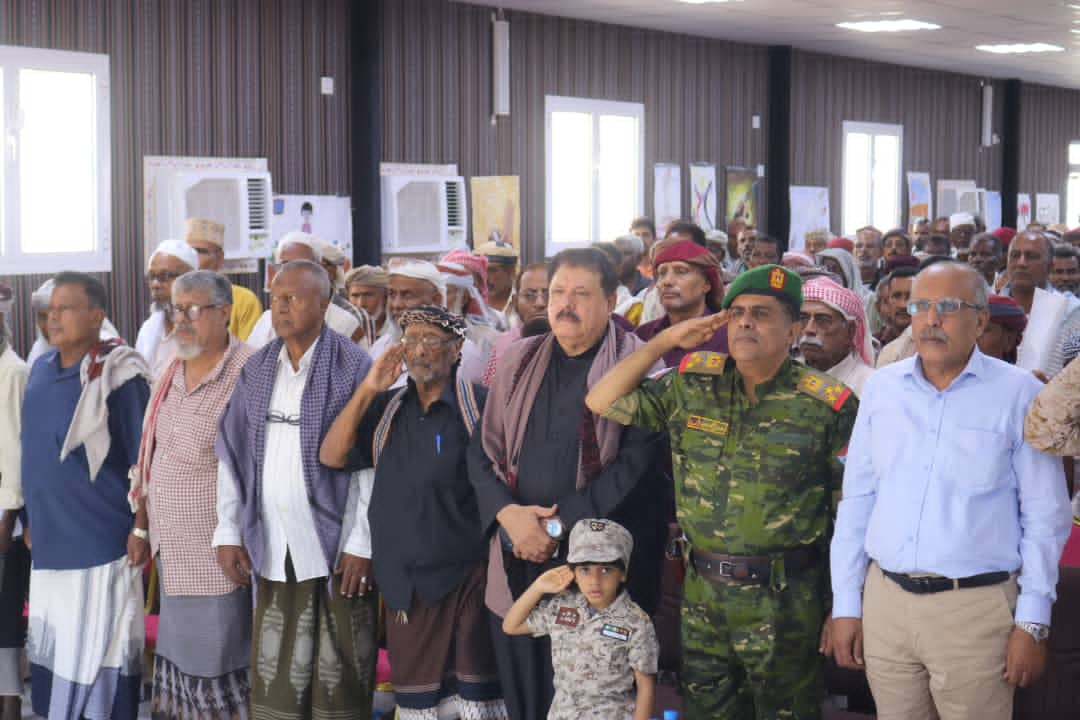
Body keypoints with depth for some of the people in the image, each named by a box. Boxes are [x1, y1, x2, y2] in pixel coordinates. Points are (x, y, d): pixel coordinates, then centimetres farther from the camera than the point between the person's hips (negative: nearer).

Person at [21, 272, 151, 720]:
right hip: (49, 542, 7)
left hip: (101, 543, -7)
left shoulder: (116, 376, -12)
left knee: (98, 657, -1)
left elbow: (143, 457, -10)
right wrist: (31, 520, 18)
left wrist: (141, 527, -10)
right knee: (50, 652, 12)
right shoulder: (41, 370, 10)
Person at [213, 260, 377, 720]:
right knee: (273, 678, 6)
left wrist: (361, 544, -13)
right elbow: (232, 456, 12)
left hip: (336, 546, -4)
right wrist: (228, 534, 7)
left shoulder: (352, 368, -6)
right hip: (272, 549, 5)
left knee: (339, 681, 2)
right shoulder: (256, 370, 10)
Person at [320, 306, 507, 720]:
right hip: (403, 584, 5)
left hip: (466, 577, -5)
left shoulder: (480, 405, -4)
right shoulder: (387, 409, 12)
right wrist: (368, 389, -4)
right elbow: (331, 456, 3)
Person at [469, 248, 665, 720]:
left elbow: (639, 461, -12)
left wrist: (559, 525, -13)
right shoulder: (517, 362, 11)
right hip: (517, 559, 4)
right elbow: (483, 451, 10)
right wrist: (508, 512, -9)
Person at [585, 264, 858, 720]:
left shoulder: (829, 405, -7)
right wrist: (665, 341, -2)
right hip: (702, 593, 4)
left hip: (784, 601, -4)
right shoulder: (693, 383, 5)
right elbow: (602, 402, 5)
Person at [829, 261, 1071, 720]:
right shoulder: (881, 388, 5)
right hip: (884, 600, 3)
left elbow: (1044, 515, -3)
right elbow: (857, 500, 9)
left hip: (975, 607, -3)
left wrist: (1033, 622, -5)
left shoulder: (1018, 394, -5)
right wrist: (845, 604, 6)